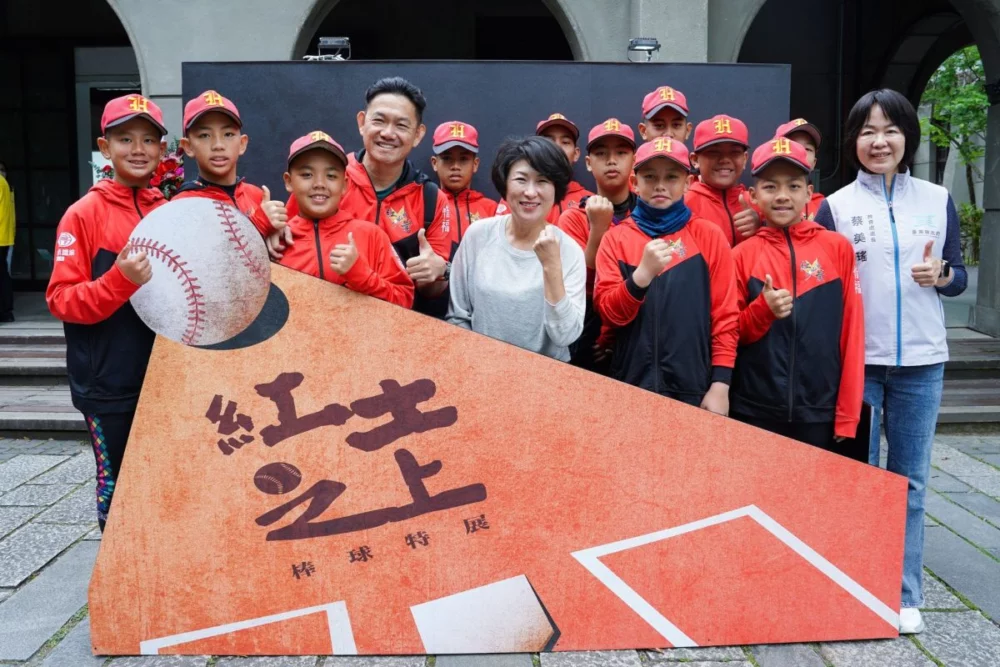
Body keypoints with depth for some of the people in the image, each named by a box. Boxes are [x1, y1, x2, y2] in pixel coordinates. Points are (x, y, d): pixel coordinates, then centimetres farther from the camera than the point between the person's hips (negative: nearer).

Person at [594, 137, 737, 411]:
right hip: (632, 385, 1)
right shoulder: (616, 238, 3)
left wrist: (720, 384, -6)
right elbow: (608, 313, -4)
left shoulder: (709, 235, 2)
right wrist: (643, 274, -20)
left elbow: (726, 315, 1)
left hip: (694, 389, 0)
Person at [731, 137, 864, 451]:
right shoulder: (742, 254, 1)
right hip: (754, 412, 0)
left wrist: (847, 413, -2)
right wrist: (763, 309, -16)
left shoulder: (838, 248, 0)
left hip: (820, 413, 0)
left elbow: (852, 332, 1)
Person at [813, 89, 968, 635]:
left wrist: (942, 275, -11)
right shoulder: (835, 206, 1)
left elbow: (959, 276, 10)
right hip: (856, 359, -1)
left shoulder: (938, 200, 6)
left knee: (910, 480, 8)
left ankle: (905, 595, 19)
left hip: (921, 360, 2)